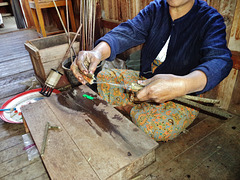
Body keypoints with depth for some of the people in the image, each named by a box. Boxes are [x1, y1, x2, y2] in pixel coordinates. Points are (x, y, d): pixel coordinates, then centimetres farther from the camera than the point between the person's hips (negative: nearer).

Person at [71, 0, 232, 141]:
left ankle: (136, 111, 1)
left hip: (183, 97, -4)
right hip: (145, 81, 5)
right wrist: (98, 52, -37)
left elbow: (220, 60, -28)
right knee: (102, 80, -5)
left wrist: (184, 84, -51)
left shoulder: (211, 20, -10)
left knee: (155, 127, -32)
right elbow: (128, 32, -15)